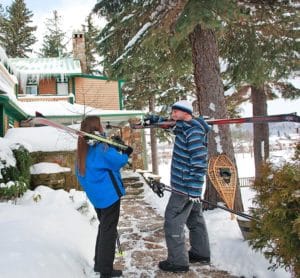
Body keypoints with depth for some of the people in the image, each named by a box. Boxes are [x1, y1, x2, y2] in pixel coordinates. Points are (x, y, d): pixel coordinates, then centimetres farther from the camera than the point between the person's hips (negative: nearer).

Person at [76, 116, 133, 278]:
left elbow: (79, 173, 15)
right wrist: (126, 154, 1)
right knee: (109, 231, 0)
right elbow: (118, 161, -19)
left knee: (103, 227, 22)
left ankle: (99, 263, 29)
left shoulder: (84, 149, 8)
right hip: (108, 194, -8)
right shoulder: (101, 147, -18)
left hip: (96, 195, 8)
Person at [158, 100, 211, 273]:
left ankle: (178, 262, 6)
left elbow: (199, 162, -25)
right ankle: (201, 254, 32)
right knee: (195, 218, 19)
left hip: (185, 186, -10)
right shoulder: (185, 127, 9)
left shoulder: (193, 131, -20)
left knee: (173, 221, -3)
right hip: (190, 186, 10)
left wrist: (193, 189, -25)